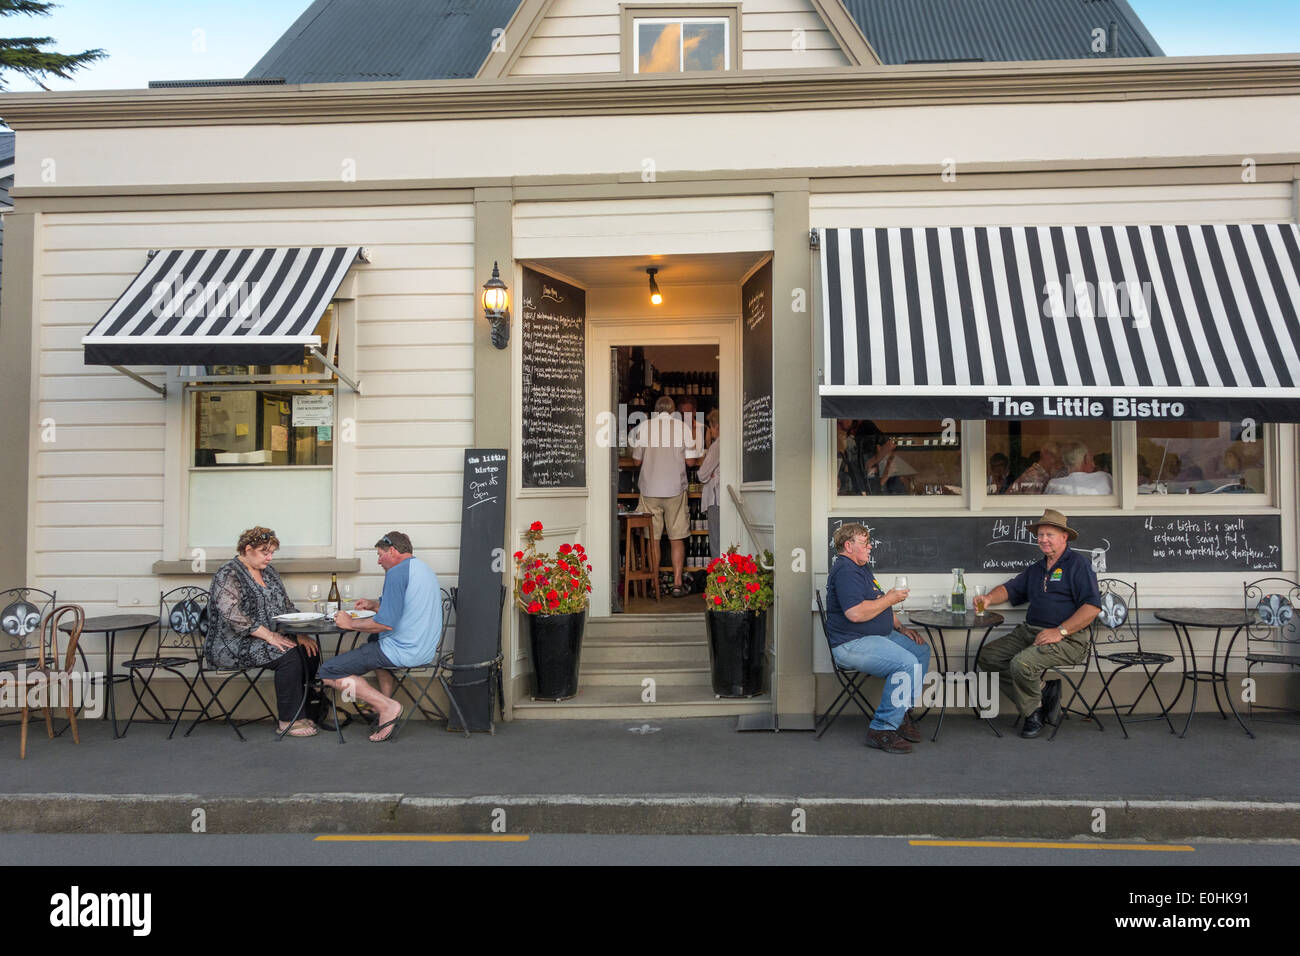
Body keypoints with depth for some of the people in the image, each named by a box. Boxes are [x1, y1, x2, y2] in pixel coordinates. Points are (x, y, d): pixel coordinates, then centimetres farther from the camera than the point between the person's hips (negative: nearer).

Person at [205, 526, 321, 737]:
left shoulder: (267, 571, 14)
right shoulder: (228, 575, -12)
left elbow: (286, 606, 16)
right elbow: (232, 615, -24)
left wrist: (300, 634, 0)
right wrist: (269, 635, -26)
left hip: (265, 639, 8)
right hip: (231, 646, -8)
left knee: (309, 649, -12)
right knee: (289, 655, -27)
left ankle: (296, 712, -6)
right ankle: (287, 721, -18)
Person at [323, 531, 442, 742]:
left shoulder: (397, 572, -15)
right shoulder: (425, 569, 16)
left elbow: (386, 623, -21)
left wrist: (350, 623, -8)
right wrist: (374, 605, 25)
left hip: (404, 652, -10)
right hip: (426, 651, 10)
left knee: (328, 672, -5)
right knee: (376, 640, 39)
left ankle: (387, 706, -12)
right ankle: (385, 701, 25)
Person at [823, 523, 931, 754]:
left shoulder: (862, 568, 19)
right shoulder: (845, 570, -17)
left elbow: (880, 607, 28)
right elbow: (856, 613, -29)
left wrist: (900, 628, 15)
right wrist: (889, 599, -15)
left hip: (878, 635, 11)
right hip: (852, 645, -11)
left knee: (921, 650, 11)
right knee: (908, 663, -25)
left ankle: (902, 714, 15)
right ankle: (882, 729, -18)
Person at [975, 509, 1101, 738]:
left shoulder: (1078, 564, -3)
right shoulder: (1036, 569, 22)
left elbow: (1092, 606, -14)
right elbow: (1010, 588, 24)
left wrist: (1060, 631, -20)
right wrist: (989, 599, 0)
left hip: (1068, 640, -8)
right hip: (1029, 632, 8)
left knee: (1022, 664, -30)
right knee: (988, 656, -6)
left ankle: (1034, 712, -3)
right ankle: (1042, 691, -6)